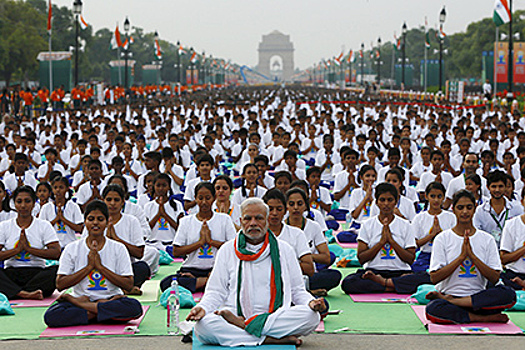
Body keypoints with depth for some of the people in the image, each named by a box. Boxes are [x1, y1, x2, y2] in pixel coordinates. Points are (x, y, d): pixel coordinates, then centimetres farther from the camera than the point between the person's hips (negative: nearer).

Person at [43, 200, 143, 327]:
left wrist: (100, 266, -11)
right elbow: (60, 285, -3)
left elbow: (128, 285, -4)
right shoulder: (72, 249, 5)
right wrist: (89, 267, -10)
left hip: (111, 298, 0)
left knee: (135, 307, -35)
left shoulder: (118, 248, 5)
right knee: (50, 316, -30)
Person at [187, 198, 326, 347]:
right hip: (235, 315, -1)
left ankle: (244, 324, -24)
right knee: (203, 326, -32)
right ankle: (270, 339, -30)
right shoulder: (227, 250, 14)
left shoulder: (284, 250, 15)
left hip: (278, 317, 1)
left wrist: (310, 302, -7)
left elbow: (297, 290, 16)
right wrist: (203, 307, -11)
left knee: (312, 316, -29)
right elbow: (216, 292, 11)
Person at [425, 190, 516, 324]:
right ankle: (487, 318, -22)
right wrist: (462, 256, -11)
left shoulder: (487, 239, 9)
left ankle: (449, 299, -22)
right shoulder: (442, 238, 5)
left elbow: (495, 278, 0)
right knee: (432, 308, -37)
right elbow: (434, 278, -5)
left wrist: (472, 255, -10)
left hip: (478, 297, 2)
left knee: (509, 294, -29)